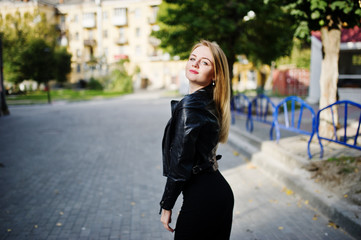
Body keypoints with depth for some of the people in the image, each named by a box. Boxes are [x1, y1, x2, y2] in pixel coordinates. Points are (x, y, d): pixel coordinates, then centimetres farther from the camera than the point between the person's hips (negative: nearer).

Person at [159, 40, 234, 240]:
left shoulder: (189, 105, -19)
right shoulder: (211, 103, 9)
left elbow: (180, 163, -19)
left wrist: (166, 206, -9)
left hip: (202, 197, -9)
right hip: (220, 190, 9)